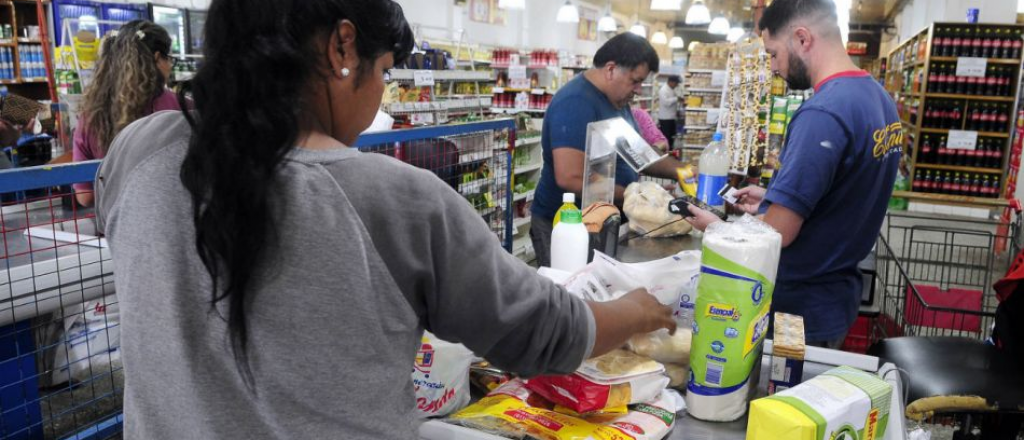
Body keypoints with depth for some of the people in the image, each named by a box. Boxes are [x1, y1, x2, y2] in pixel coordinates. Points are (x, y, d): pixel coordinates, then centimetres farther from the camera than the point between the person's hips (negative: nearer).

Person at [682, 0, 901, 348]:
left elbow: (777, 234, -25)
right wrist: (775, 199, 13)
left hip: (799, 310, -9)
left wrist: (713, 226, -8)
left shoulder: (822, 113, -25)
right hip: (836, 300, 9)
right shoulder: (879, 97, 5)